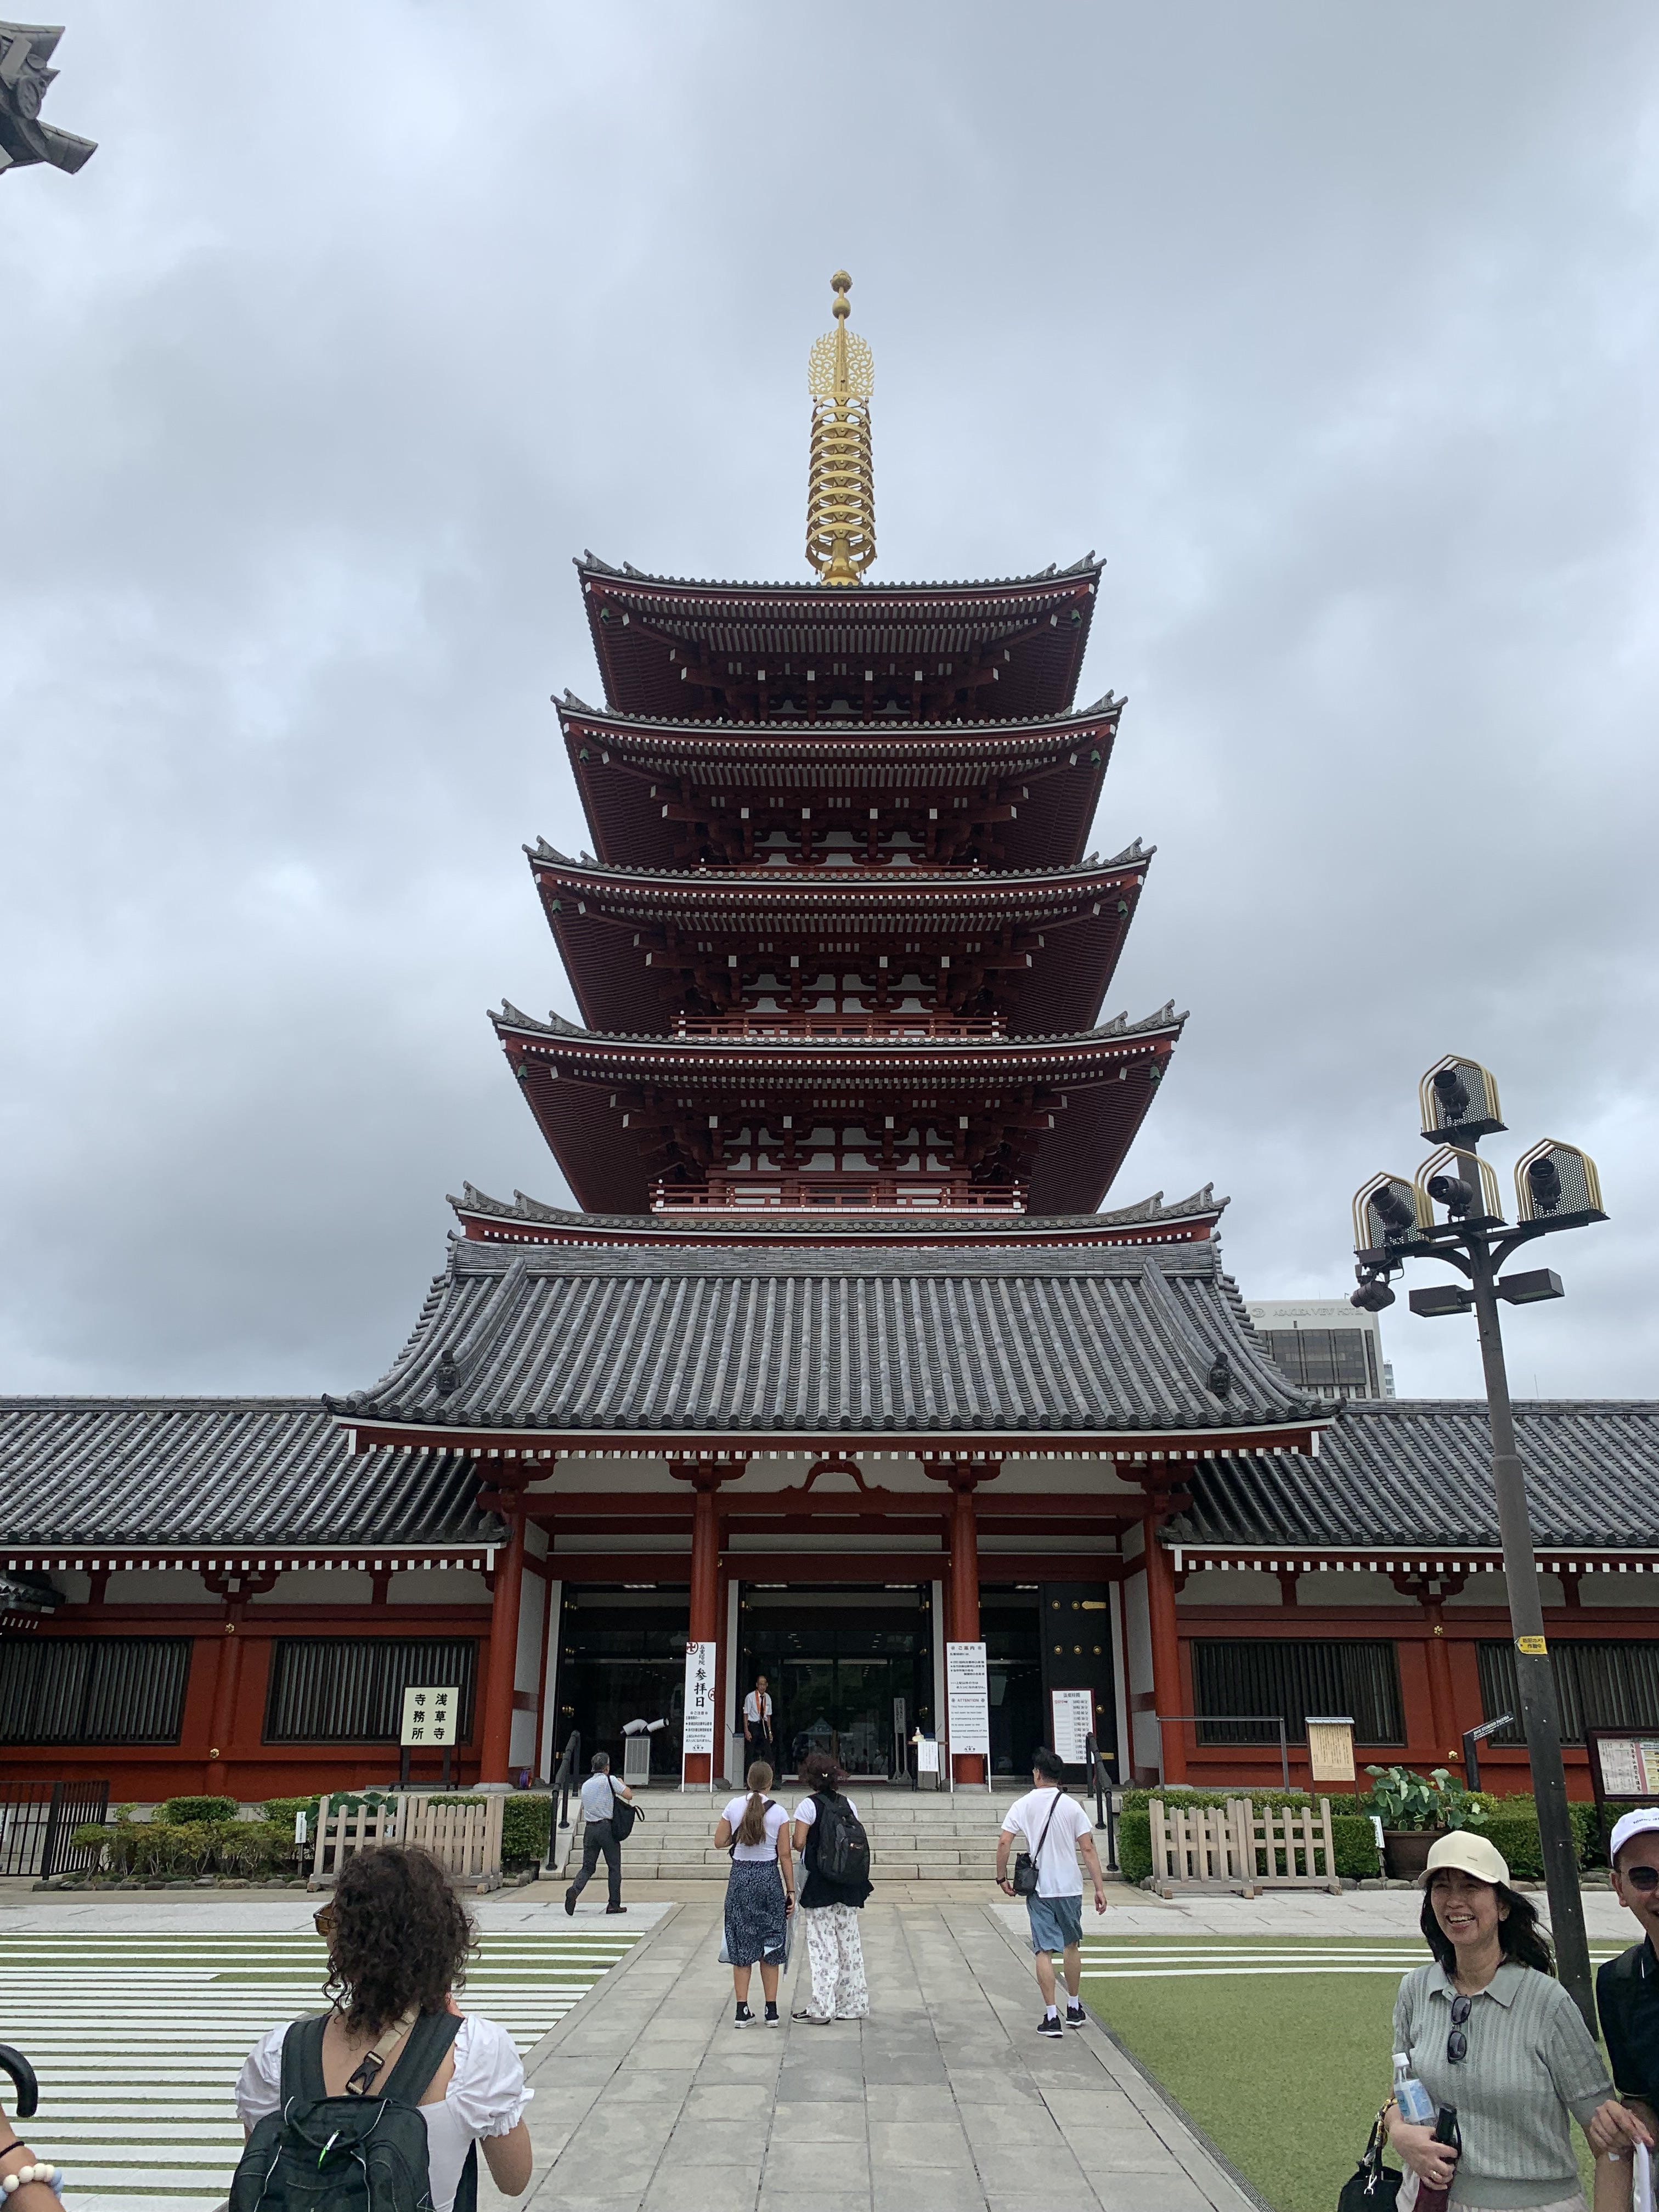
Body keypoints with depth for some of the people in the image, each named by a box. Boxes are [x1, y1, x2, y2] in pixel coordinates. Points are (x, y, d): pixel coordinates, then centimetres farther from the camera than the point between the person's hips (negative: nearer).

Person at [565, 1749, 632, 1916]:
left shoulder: (585, 1785, 14)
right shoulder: (609, 1780, -5)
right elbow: (630, 1795, -5)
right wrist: (622, 1784, 15)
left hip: (590, 1828, 5)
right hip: (607, 1827, -5)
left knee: (588, 1866, 7)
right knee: (614, 1868, 7)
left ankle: (574, 1890, -18)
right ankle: (614, 1904, 8)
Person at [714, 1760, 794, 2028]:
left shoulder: (734, 1807, -2)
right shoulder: (778, 1812, -6)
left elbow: (719, 1842, 4)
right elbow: (785, 1855, -4)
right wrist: (791, 1890, 2)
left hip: (740, 1877, 1)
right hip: (769, 1877, -1)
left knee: (741, 1945, 9)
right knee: (770, 1945, 10)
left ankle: (742, 2011, 9)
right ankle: (771, 2011, 13)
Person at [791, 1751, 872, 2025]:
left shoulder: (808, 1805, -11)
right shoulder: (849, 1804, 4)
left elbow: (799, 1843, -13)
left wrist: (800, 1847, 6)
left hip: (819, 1883, -5)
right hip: (848, 1885, 5)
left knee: (822, 1944, 1)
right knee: (849, 1941, 12)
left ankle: (822, 2008, 4)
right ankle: (853, 2004, 19)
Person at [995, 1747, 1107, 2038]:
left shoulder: (1022, 1805, -3)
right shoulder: (1072, 1806, -2)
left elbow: (1004, 1843, -8)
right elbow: (1088, 1849, -5)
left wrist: (1002, 1877, 5)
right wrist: (1099, 1888, -2)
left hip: (1039, 1890, -1)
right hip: (1070, 1888, 1)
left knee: (1045, 1951, 2)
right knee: (1071, 1946, 18)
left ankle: (1052, 2017, -1)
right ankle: (1074, 2009, 28)